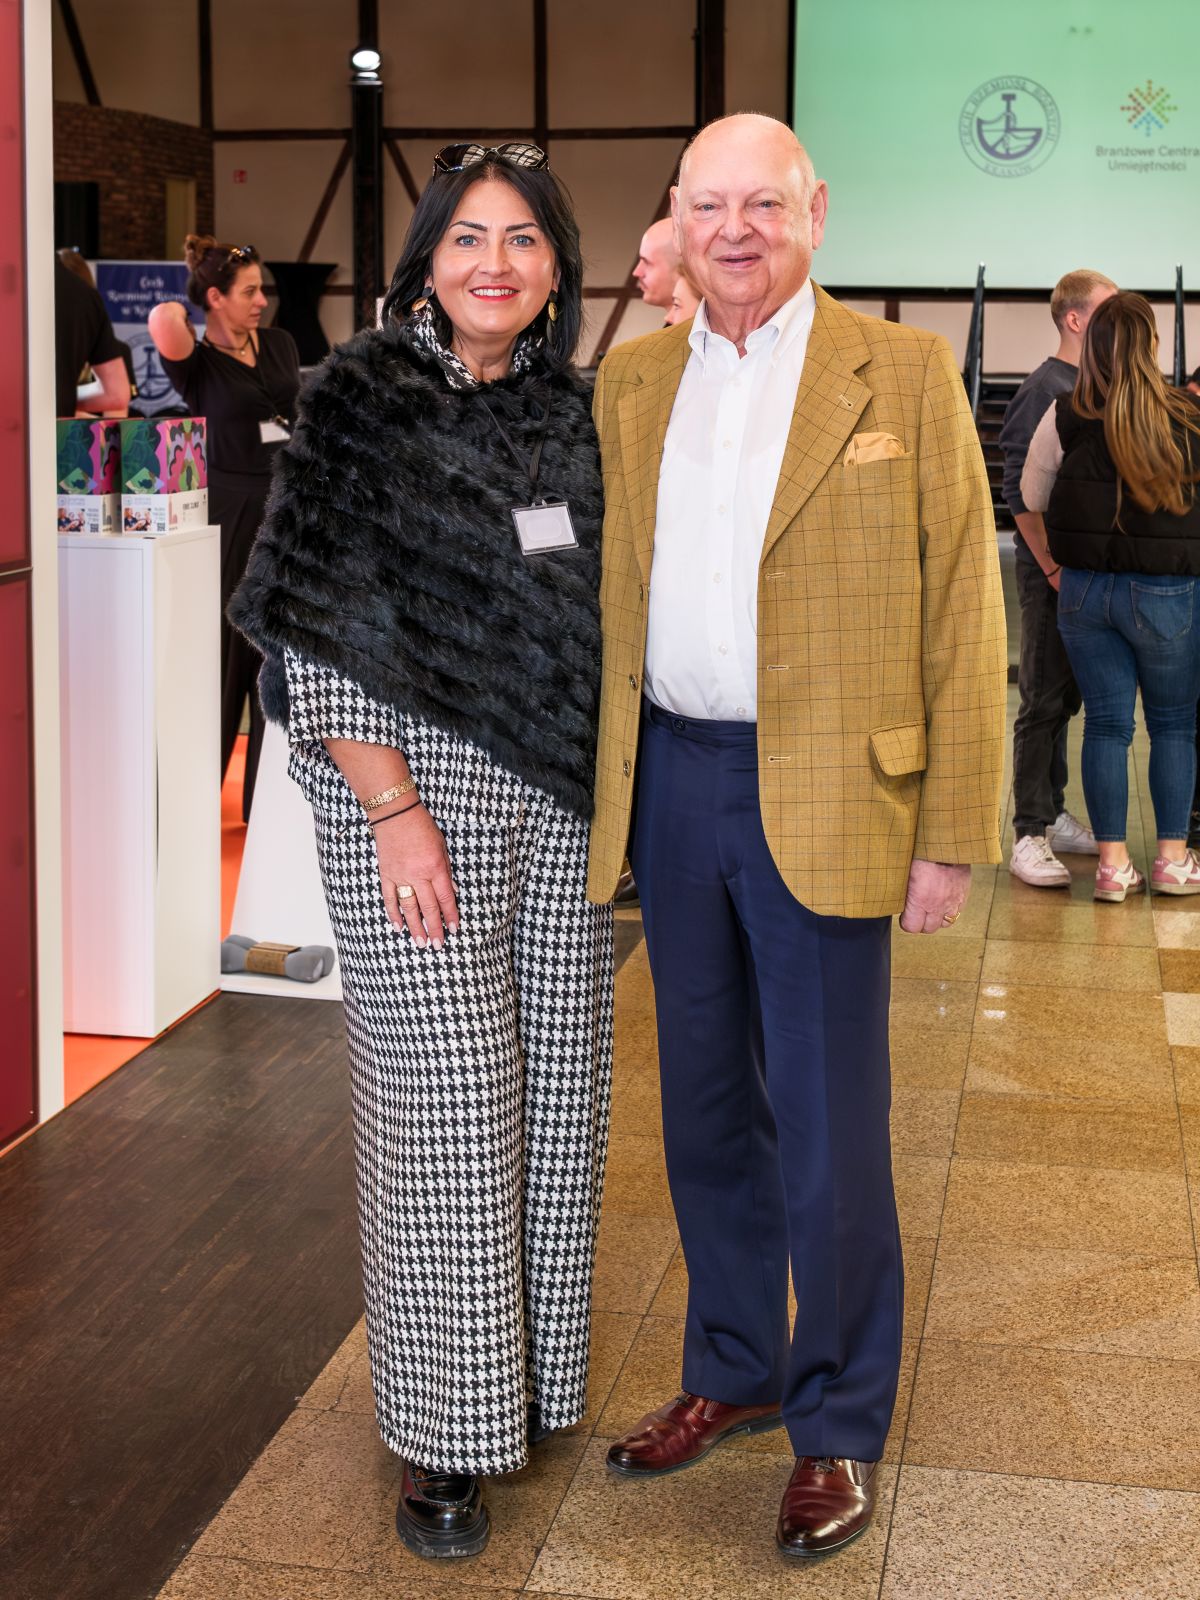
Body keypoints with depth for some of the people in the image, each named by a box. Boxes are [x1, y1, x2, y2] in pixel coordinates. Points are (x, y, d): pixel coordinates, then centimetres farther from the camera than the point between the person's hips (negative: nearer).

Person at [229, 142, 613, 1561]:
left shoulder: (573, 414, 10)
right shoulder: (361, 402, -5)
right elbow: (320, 626, -9)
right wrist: (393, 809, -14)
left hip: (564, 801, 5)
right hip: (414, 787, -5)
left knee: (558, 1087, 10)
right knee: (445, 1101, -1)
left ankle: (539, 1374, 27)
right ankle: (442, 1429, 13)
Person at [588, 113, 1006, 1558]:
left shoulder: (903, 372, -3)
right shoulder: (632, 381, 9)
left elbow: (961, 613, -5)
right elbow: (608, 591, 13)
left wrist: (951, 835, -9)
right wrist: (609, 786, 5)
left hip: (821, 798, -4)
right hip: (669, 779, 5)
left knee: (827, 1129, 2)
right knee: (705, 1104, 16)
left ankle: (840, 1426, 21)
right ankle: (732, 1370, 35)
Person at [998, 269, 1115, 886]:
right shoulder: (1046, 388, -12)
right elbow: (1021, 493, -16)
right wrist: (1056, 573, -17)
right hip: (1051, 571, -7)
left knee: (1064, 699, 14)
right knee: (1044, 703, -4)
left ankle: (1053, 816, 23)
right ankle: (1029, 835, 0)